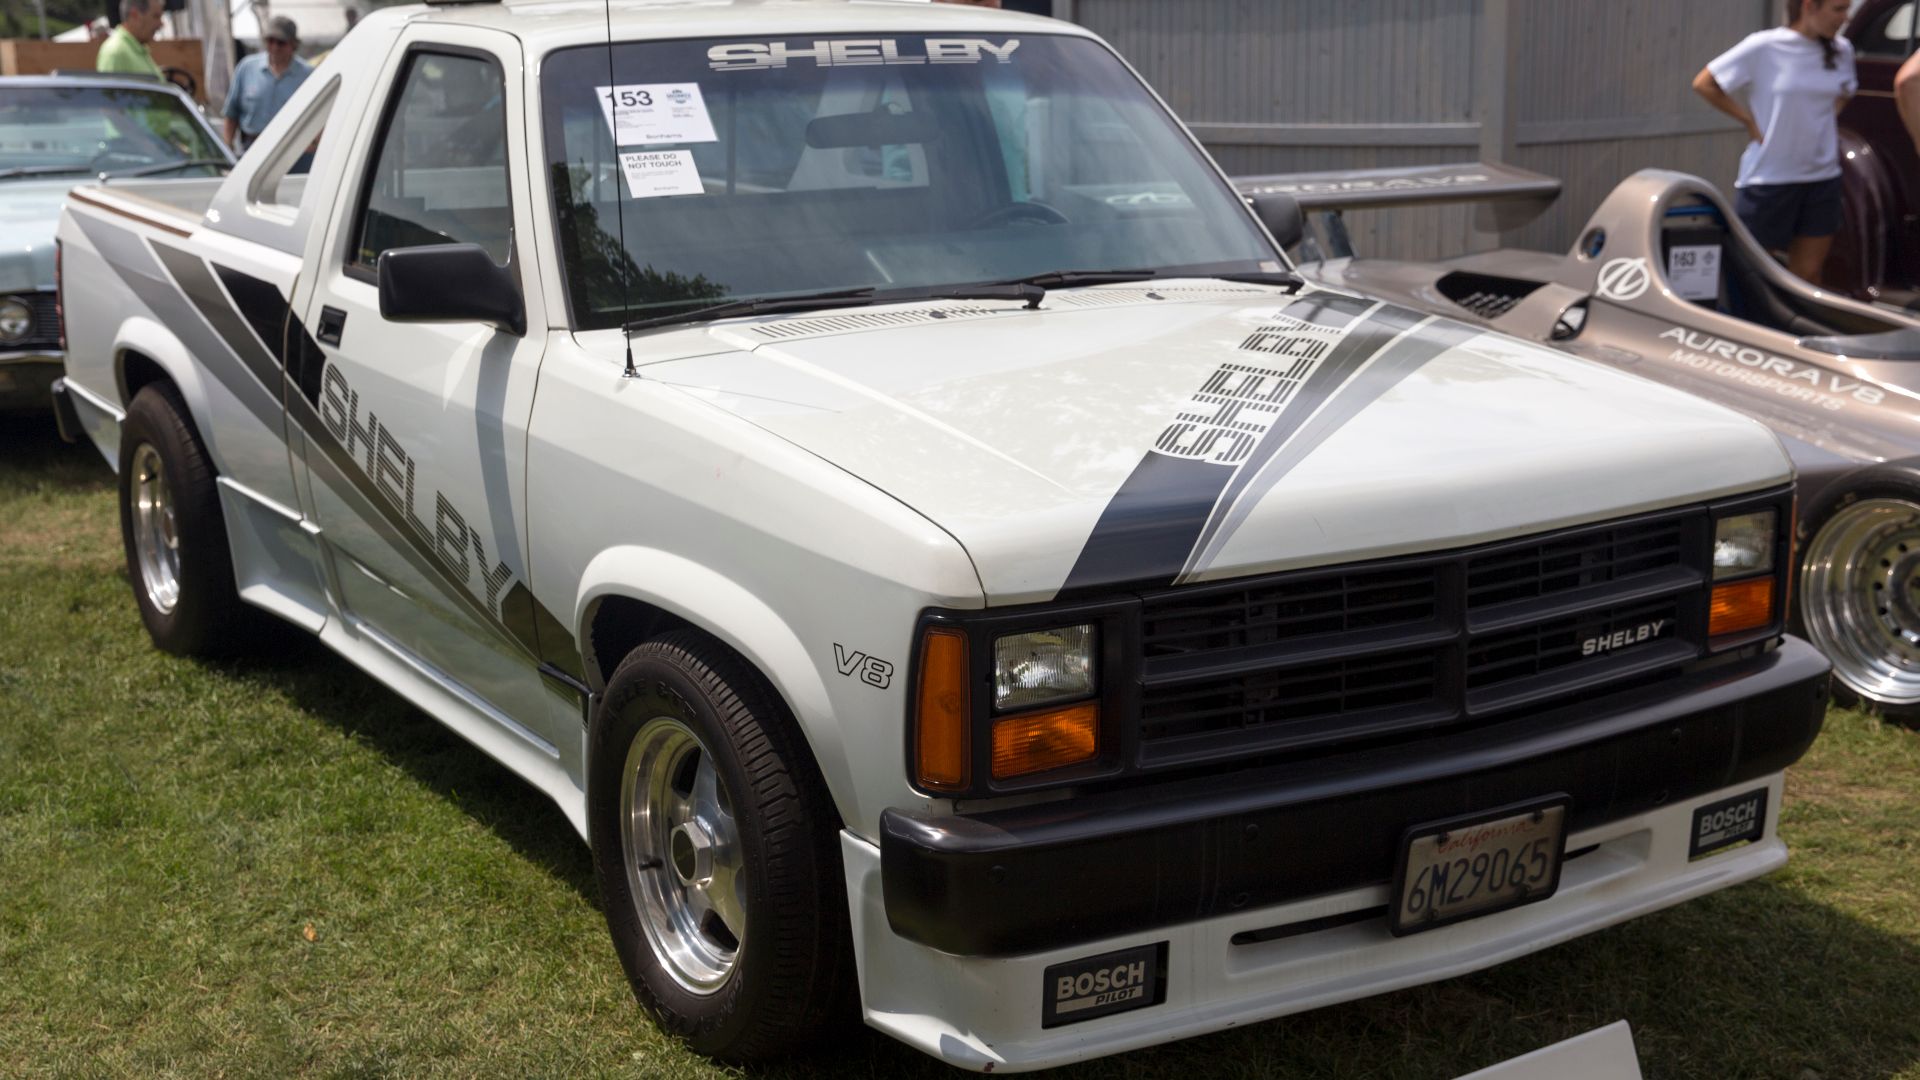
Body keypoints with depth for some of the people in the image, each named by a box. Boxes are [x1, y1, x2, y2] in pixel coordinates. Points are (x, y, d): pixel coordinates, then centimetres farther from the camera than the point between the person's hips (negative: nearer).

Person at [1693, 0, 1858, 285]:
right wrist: (1750, 122, -9)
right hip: (1770, 177, -4)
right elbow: (1704, 84, -7)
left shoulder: (1841, 51, 5)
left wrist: (1826, 121, 7)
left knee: (1808, 273, 7)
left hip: (1823, 176, 5)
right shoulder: (1763, 48, -11)